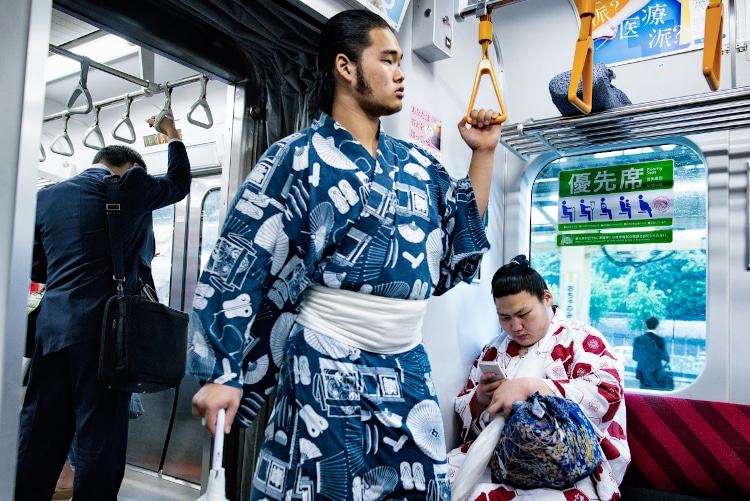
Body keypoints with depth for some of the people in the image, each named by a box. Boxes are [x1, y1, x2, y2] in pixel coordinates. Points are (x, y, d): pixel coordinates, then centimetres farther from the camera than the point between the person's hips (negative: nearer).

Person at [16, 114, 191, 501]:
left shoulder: (47, 196, 13)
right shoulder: (130, 186, 1)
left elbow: (36, 269, 17)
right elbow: (179, 184, 20)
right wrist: (172, 135, 33)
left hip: (52, 325, 5)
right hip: (105, 327, -5)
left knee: (38, 434, 12)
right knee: (100, 434, 2)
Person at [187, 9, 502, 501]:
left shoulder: (419, 164, 10)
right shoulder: (300, 159, -7)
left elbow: (460, 248, 13)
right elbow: (237, 269, -9)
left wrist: (483, 153, 10)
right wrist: (223, 374, -13)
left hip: (410, 371, 6)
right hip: (327, 372, -5)